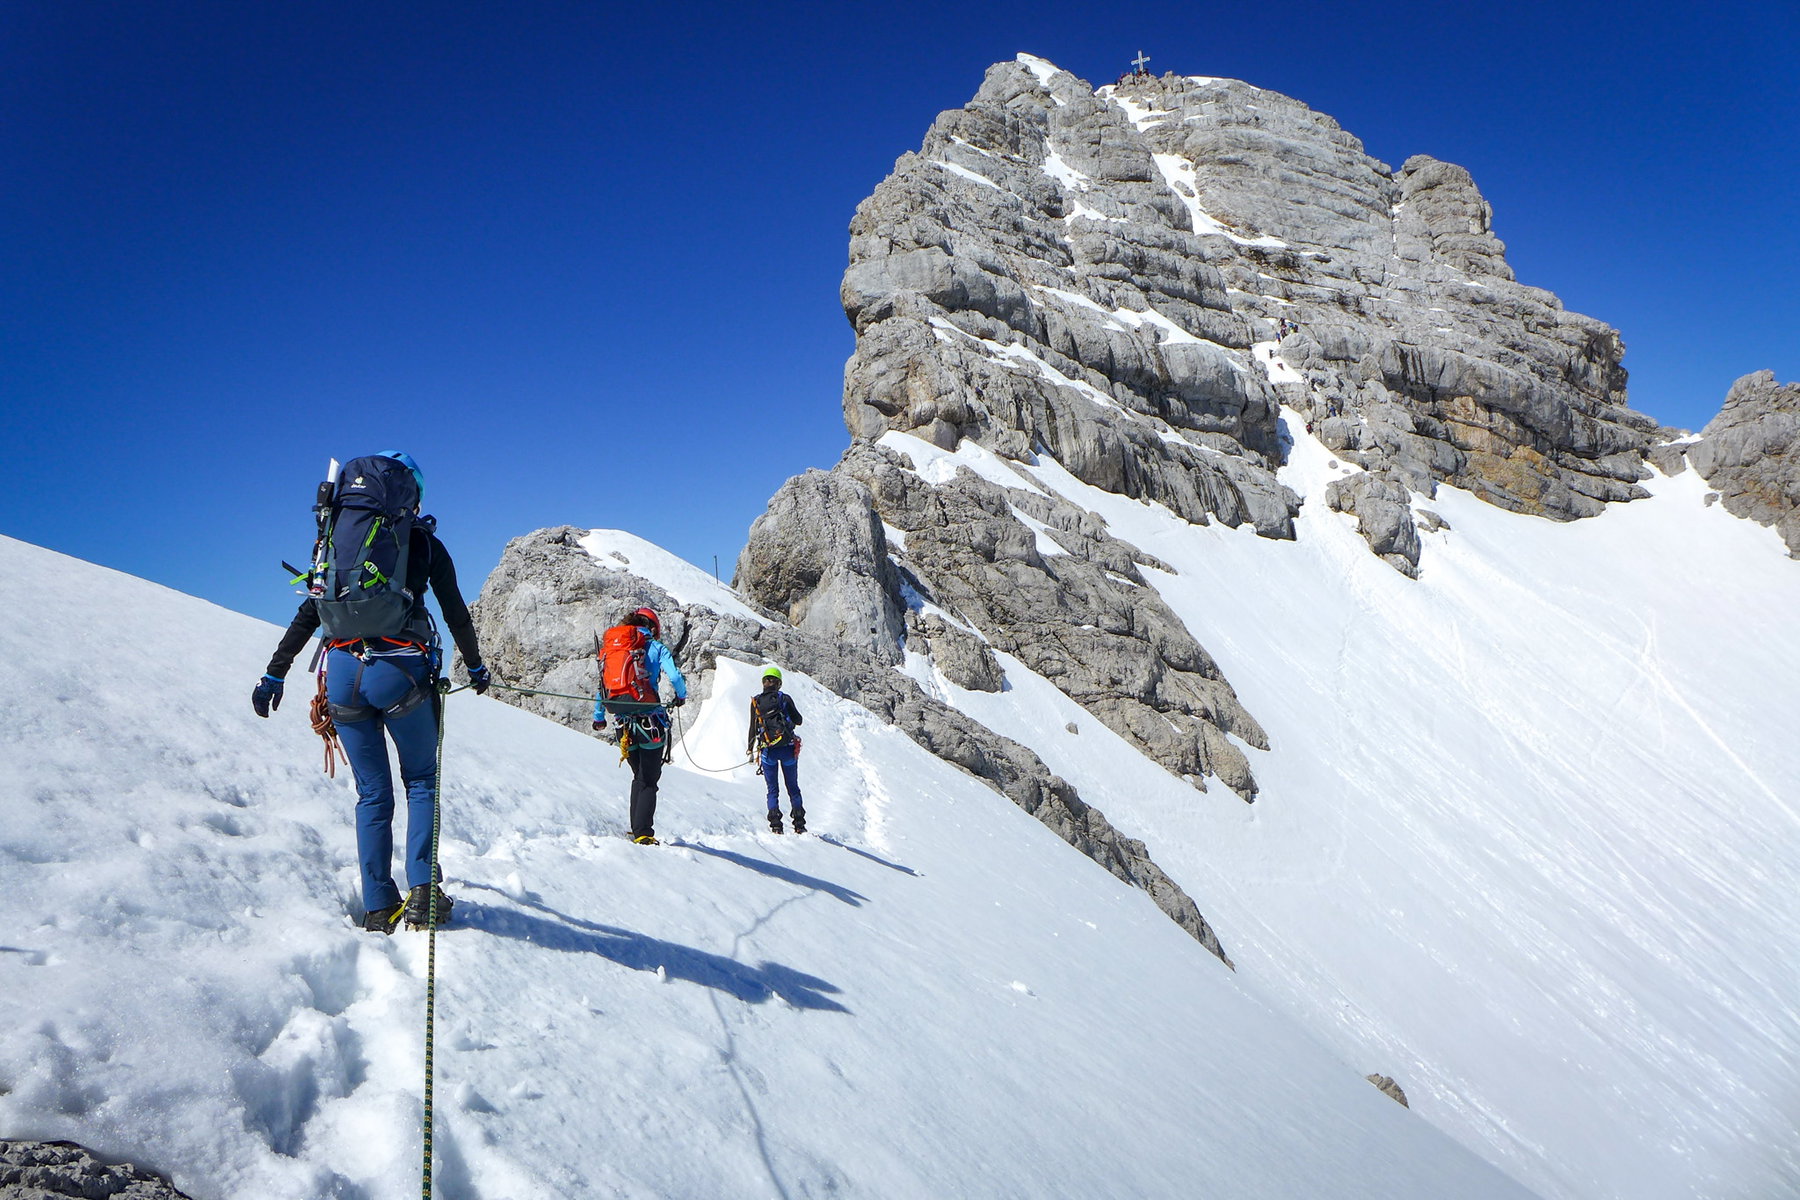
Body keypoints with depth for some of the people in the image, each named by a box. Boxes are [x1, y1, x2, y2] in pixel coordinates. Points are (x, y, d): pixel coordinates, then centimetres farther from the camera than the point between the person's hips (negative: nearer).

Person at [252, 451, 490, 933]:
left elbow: (309, 613, 14)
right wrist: (475, 665, 25)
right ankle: (421, 890, 1)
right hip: (401, 671, -3)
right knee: (421, 780, 15)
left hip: (344, 671, 3)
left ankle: (378, 910, 9)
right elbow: (455, 611, 13)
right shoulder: (425, 542, 9)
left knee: (372, 793, 13)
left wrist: (275, 674, 18)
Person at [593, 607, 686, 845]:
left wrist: (598, 717, 22)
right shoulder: (656, 648, -1)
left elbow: (602, 683, 13)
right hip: (651, 722, -4)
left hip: (625, 724, 4)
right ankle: (643, 834, -9)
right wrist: (681, 697, 8)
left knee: (639, 777, 21)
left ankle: (636, 830, 19)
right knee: (649, 780, 2)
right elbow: (675, 676, -12)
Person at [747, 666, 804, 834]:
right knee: (793, 788, 11)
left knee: (773, 790, 9)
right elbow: (798, 720, 2)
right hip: (788, 749, 0)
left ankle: (775, 825, -2)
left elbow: (753, 727, 3)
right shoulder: (785, 698, -2)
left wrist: (750, 749, 15)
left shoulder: (756, 702, 1)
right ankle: (799, 824, 8)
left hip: (768, 750, 0)